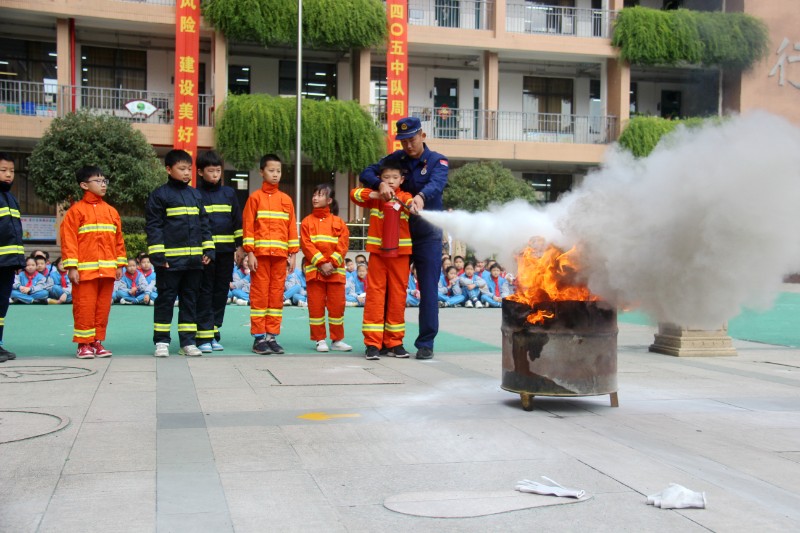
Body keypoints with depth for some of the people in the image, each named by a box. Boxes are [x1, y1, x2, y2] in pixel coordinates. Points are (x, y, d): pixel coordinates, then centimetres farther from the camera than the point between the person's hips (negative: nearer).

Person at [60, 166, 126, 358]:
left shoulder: (111, 211, 13)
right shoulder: (76, 210, -2)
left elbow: (119, 239, 14)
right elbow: (68, 239, -7)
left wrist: (120, 264, 10)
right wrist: (71, 267, -12)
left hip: (107, 269, 5)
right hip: (85, 270, -5)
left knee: (103, 307, 9)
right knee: (84, 308, -1)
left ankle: (97, 342, 18)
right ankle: (84, 344, 7)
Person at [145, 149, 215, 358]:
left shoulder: (196, 195, 13)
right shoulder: (160, 195, -3)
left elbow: (204, 223, 17)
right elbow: (153, 225, -6)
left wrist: (208, 250, 9)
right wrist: (157, 254, -12)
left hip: (194, 259, 5)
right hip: (170, 260, -5)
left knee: (190, 299, 9)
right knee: (166, 299, 2)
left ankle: (188, 342, 16)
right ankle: (161, 342, 11)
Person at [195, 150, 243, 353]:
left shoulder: (229, 193, 11)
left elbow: (237, 220, 13)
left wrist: (240, 245, 7)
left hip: (225, 251, 4)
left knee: (221, 292, 7)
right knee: (205, 292, -3)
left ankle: (214, 333, 15)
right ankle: (204, 336, -1)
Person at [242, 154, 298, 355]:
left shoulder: (286, 200, 12)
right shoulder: (255, 197, 3)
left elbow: (292, 227, 11)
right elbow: (248, 225, -1)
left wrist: (293, 254, 5)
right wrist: (250, 253, -8)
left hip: (280, 255, 3)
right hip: (260, 253, -3)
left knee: (277, 294, 5)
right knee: (259, 294, -1)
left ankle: (272, 336, 10)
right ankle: (259, 338, 3)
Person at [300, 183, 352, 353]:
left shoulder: (338, 222, 7)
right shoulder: (307, 221, 6)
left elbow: (343, 245, -1)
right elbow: (306, 245, -3)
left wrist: (332, 263, -14)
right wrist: (321, 263, -14)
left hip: (335, 270, 0)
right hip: (314, 269, 0)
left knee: (337, 305, 2)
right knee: (316, 305, 2)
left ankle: (337, 340, 12)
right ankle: (319, 340, 11)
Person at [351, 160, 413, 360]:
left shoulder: (405, 197, 4)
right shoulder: (375, 197, 7)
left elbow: (413, 204, -17)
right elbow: (354, 194, -7)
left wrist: (398, 199, -39)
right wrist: (376, 194, -22)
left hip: (400, 254, 0)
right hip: (377, 253, 0)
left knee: (398, 297, 5)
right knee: (375, 296, -1)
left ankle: (394, 342, 14)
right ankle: (373, 343, 1)